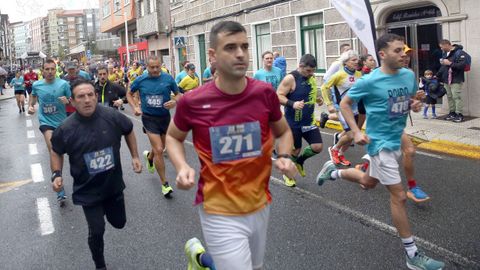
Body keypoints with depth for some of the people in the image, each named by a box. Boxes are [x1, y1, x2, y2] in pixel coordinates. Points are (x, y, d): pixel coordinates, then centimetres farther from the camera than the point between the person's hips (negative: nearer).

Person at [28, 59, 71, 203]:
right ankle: (60, 191, -20)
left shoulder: (64, 84, -9)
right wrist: (30, 106, 2)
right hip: (46, 121, -1)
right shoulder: (36, 85, -3)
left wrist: (67, 101, -24)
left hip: (61, 121, 1)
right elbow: (33, 96, 19)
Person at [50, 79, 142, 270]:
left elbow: (129, 130, 6)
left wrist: (135, 156, 3)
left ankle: (107, 209, 56)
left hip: (114, 185, 3)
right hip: (88, 191, -2)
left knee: (119, 223, 20)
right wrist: (57, 174, -11)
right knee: (97, 232, 1)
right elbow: (56, 152, 2)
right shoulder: (66, 129, -17)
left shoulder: (112, 116, -16)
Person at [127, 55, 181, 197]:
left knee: (161, 147, 20)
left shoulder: (168, 79, -7)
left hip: (165, 117, 3)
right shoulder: (140, 80, -6)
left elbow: (178, 94, 4)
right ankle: (164, 183, 2)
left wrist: (174, 101, -19)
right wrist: (135, 107, -6)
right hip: (149, 118, -2)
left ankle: (149, 156, 57)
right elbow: (129, 94, 10)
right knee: (158, 150, -11)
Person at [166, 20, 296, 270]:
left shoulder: (265, 93, -7)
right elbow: (173, 137, 6)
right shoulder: (193, 102, -14)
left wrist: (284, 157, -9)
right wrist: (182, 167, -13)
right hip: (220, 212, -4)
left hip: (260, 205, 5)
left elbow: (283, 131, 11)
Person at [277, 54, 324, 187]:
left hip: (309, 121, 6)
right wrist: (292, 104, -35)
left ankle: (299, 161, 29)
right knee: (295, 150, 4)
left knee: (318, 147, 0)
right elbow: (278, 96, -20)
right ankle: (287, 174, 30)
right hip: (293, 122, -6)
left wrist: (317, 99, 2)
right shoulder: (290, 78, -17)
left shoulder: (312, 77, 6)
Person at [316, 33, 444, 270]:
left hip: (397, 139, 7)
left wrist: (415, 105, -7)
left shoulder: (409, 75, 0)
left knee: (368, 182, 26)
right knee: (399, 196, -5)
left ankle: (333, 171, 51)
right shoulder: (370, 81, -18)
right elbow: (345, 103, -7)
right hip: (380, 143, -7)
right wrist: (356, 132, -17)